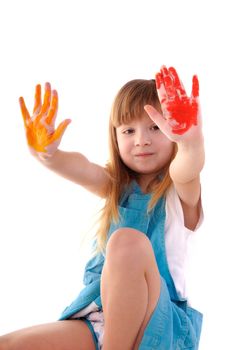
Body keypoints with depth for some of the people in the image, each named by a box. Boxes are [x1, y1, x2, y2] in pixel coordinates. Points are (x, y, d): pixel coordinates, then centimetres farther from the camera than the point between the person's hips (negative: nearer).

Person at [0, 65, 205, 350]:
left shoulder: (179, 190, -2)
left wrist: (192, 141, -50)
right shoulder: (117, 187, 11)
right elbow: (82, 169, -10)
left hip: (157, 325, -3)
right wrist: (47, 153, -33)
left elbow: (187, 170, -26)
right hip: (98, 320, 3)